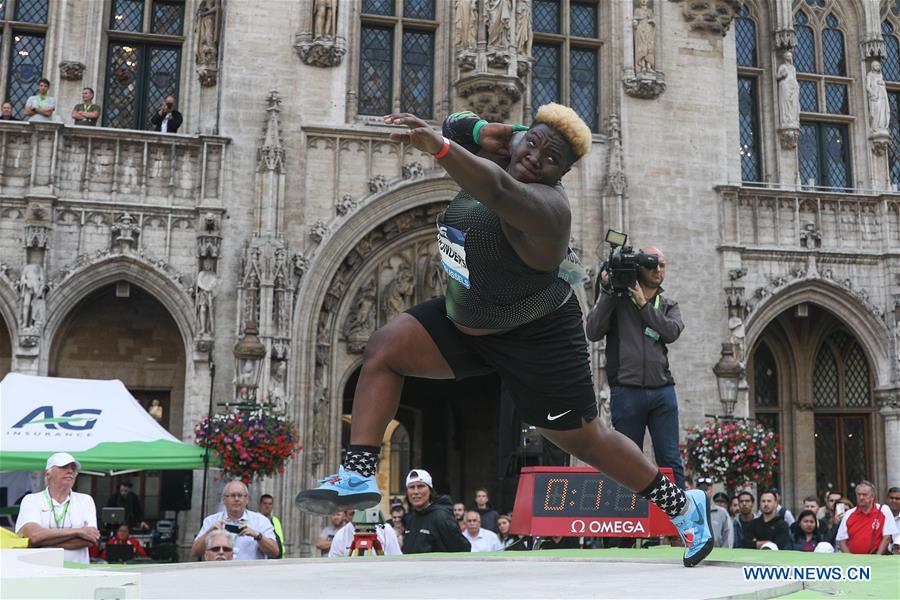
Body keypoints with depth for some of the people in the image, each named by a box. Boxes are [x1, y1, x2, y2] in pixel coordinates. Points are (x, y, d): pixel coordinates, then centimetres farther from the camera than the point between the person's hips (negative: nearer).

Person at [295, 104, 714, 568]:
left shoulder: (542, 205, -31)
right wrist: (483, 131, -12)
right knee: (384, 348, -11)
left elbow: (498, 191, -54)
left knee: (584, 440, 4)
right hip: (463, 321, 8)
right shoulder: (500, 159, -5)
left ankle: (681, 505, 26)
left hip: (537, 339, -8)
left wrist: (438, 146, -71)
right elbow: (457, 128, 11)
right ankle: (359, 474, -13)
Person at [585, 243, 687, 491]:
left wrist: (643, 304, -2)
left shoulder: (669, 306, 18)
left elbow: (672, 332, -2)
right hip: (627, 392, -2)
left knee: (671, 461, -1)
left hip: (662, 390, 2)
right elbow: (593, 332, -4)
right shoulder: (617, 298, 9)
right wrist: (607, 292, -7)